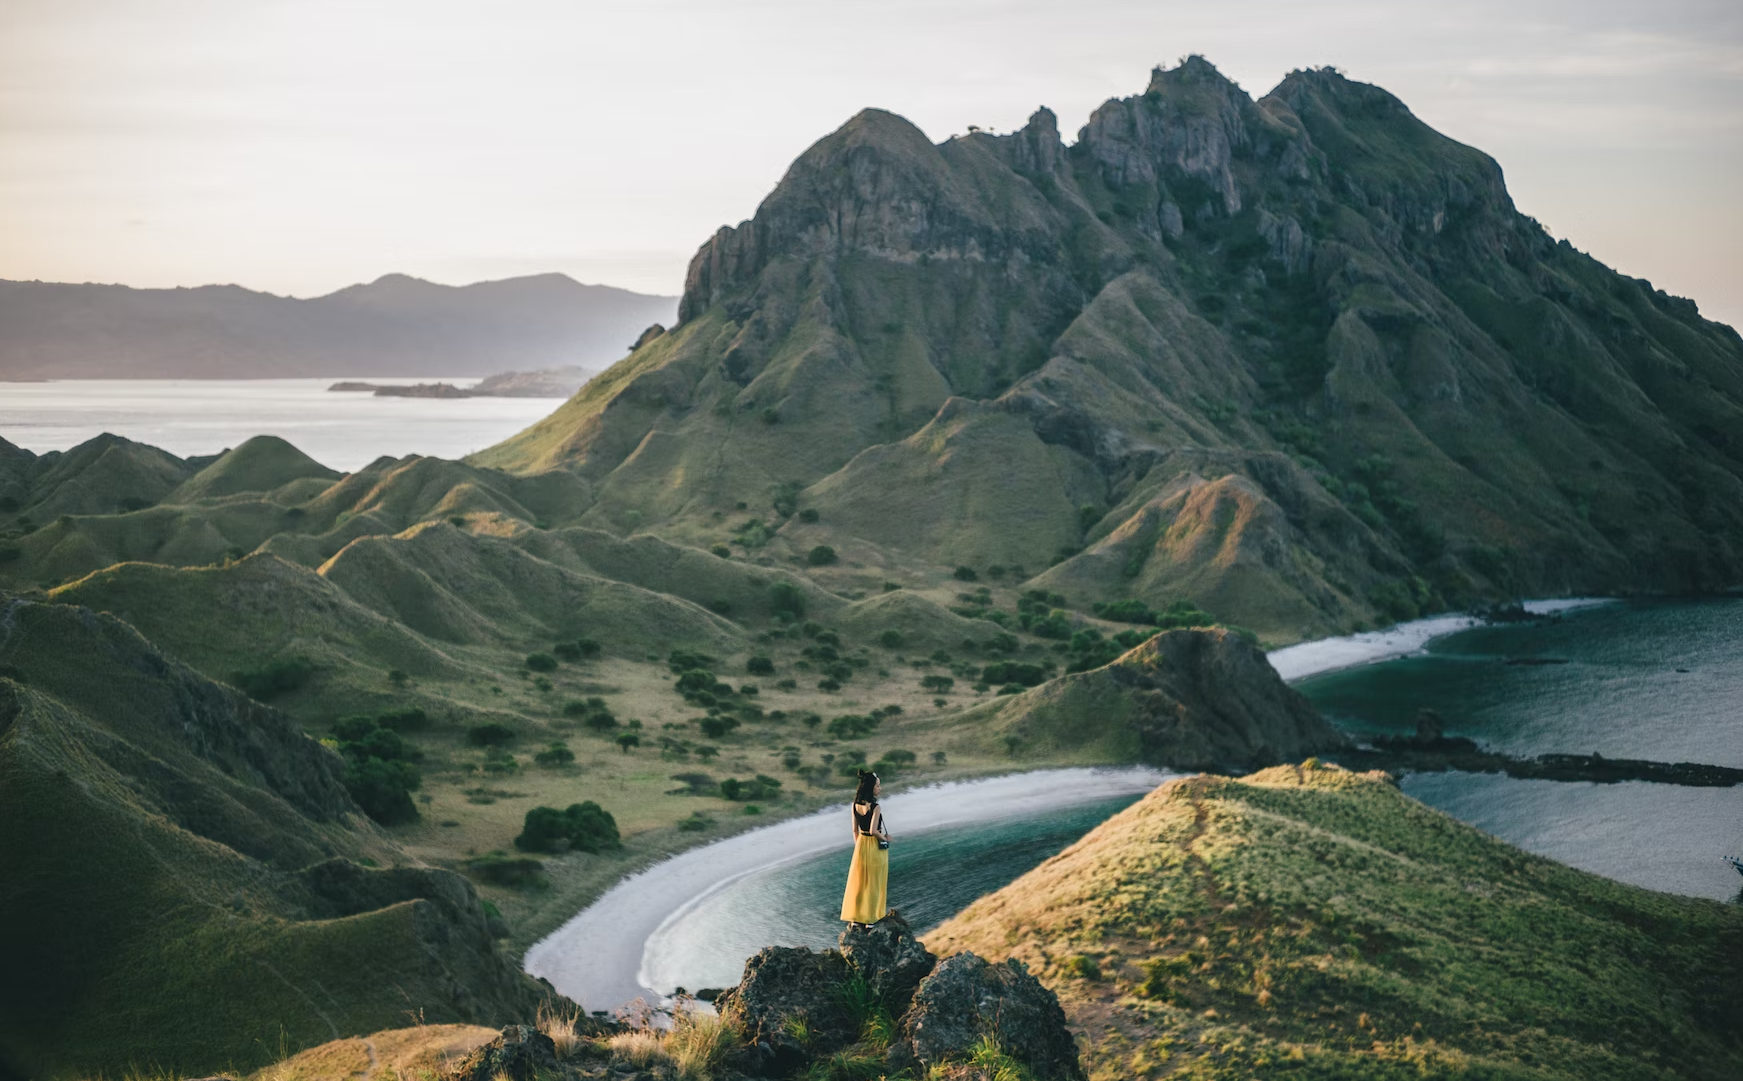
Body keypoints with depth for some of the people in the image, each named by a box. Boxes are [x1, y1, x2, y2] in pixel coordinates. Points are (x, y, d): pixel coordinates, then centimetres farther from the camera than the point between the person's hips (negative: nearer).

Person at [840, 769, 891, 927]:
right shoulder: (875, 807, -21)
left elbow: (855, 829, 8)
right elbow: (873, 830, -25)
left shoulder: (856, 805, -1)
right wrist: (885, 838, -7)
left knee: (858, 880, 12)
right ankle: (870, 916, 11)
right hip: (875, 846, -6)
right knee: (873, 882, 6)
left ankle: (855, 917, 15)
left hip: (860, 844, 6)